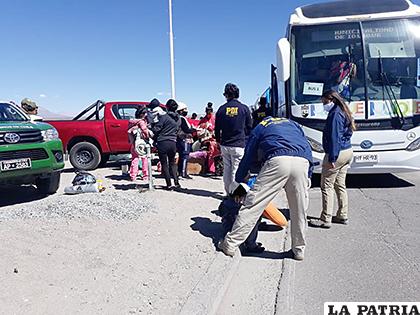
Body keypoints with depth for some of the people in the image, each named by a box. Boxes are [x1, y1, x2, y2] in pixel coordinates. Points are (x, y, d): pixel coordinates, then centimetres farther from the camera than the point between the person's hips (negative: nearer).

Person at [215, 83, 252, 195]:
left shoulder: (222, 109, 3)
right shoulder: (244, 108, -2)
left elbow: (217, 128, 8)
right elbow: (249, 127, 4)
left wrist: (219, 141, 22)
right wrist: (247, 141, 17)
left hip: (225, 145, 3)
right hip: (239, 145, -3)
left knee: (227, 169, 13)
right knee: (236, 170, -1)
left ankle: (228, 192, 20)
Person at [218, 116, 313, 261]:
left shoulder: (259, 128, 30)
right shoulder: (292, 123, 39)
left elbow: (248, 157, 28)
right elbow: (308, 147, 28)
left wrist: (237, 182, 38)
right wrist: (308, 176, 28)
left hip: (278, 161, -3)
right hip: (303, 162, 4)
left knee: (253, 204, 2)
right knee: (299, 210, 16)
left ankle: (230, 244, 9)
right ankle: (299, 250, 29)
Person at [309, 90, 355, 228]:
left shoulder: (335, 114, -15)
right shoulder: (343, 112, 15)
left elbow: (334, 137, -20)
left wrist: (332, 158, -22)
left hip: (337, 153, -10)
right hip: (348, 151, 10)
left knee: (327, 186, -4)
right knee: (340, 185, 16)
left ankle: (326, 219, 0)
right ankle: (343, 216, 24)